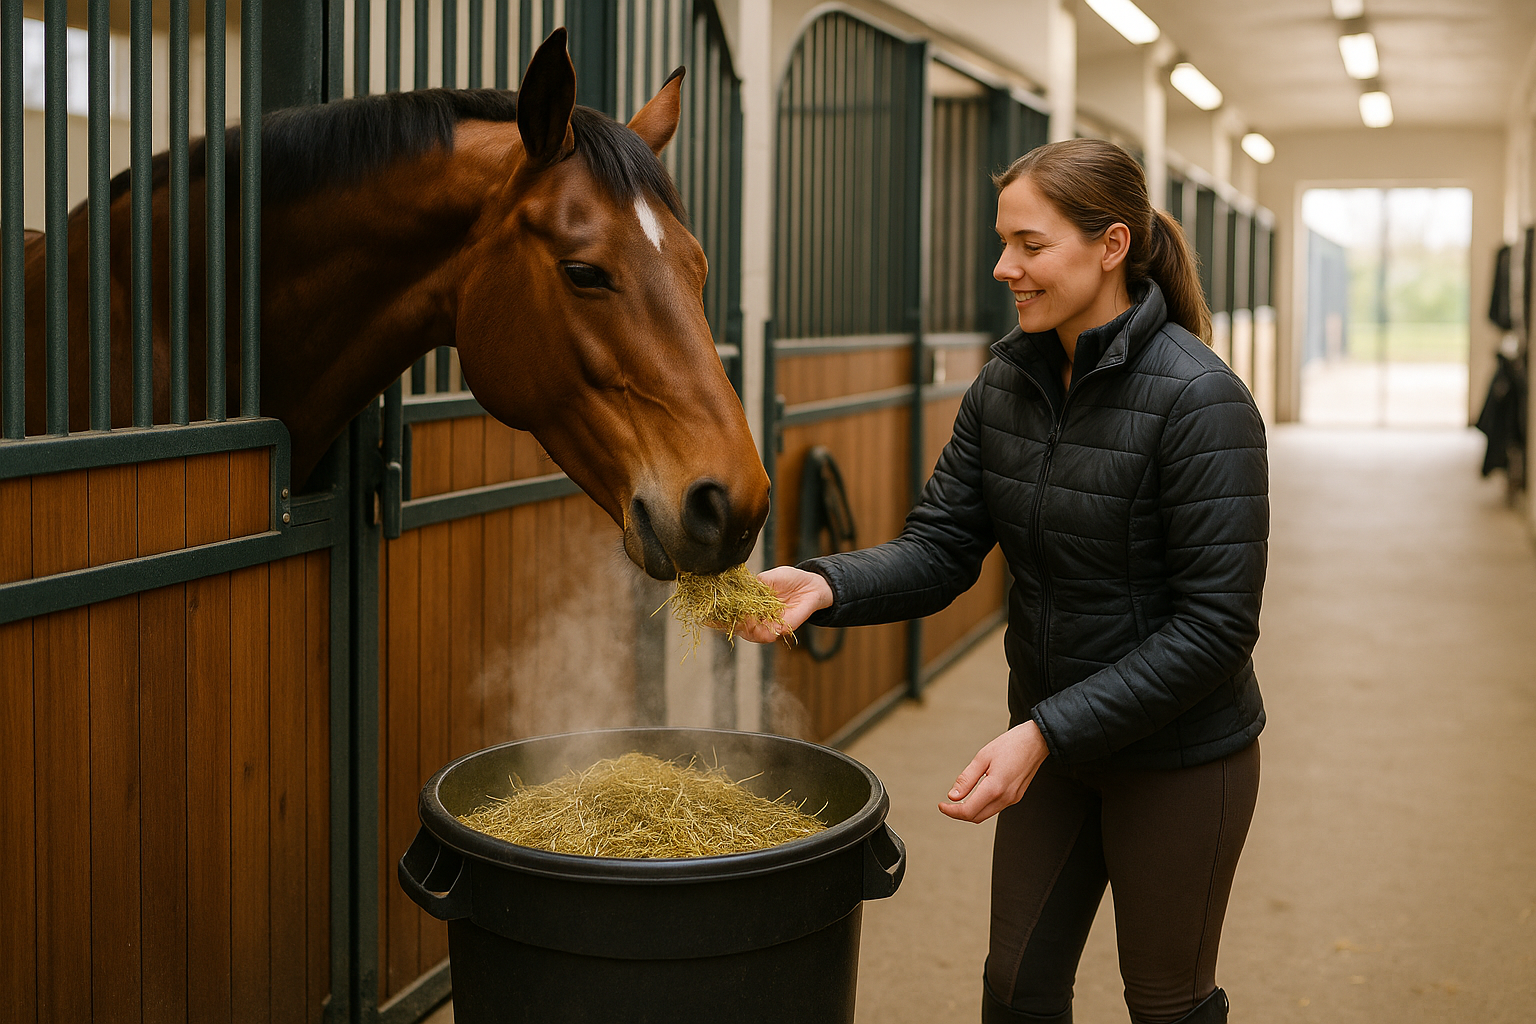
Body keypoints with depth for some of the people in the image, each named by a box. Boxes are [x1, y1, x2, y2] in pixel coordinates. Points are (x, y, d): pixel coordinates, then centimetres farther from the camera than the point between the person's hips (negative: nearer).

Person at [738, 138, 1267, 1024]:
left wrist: (1047, 731, -28)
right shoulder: (1006, 383, -3)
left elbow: (1215, 624, -24)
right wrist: (826, 585, -25)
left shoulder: (1201, 401, -23)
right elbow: (940, 550, -5)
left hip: (1179, 752, -5)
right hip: (1053, 735, 6)